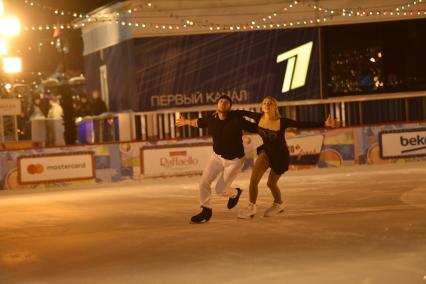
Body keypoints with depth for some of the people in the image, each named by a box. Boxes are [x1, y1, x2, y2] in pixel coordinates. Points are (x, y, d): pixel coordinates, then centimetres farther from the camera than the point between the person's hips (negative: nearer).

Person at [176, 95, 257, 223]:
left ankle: (234, 193, 34)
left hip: (234, 160, -4)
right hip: (218, 156, 4)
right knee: (204, 182, -8)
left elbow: (255, 128, -18)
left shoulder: (236, 119, -24)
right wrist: (186, 122, 27)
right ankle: (206, 210, 13)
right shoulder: (211, 120, -10)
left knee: (220, 189, -2)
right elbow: (199, 122, 12)